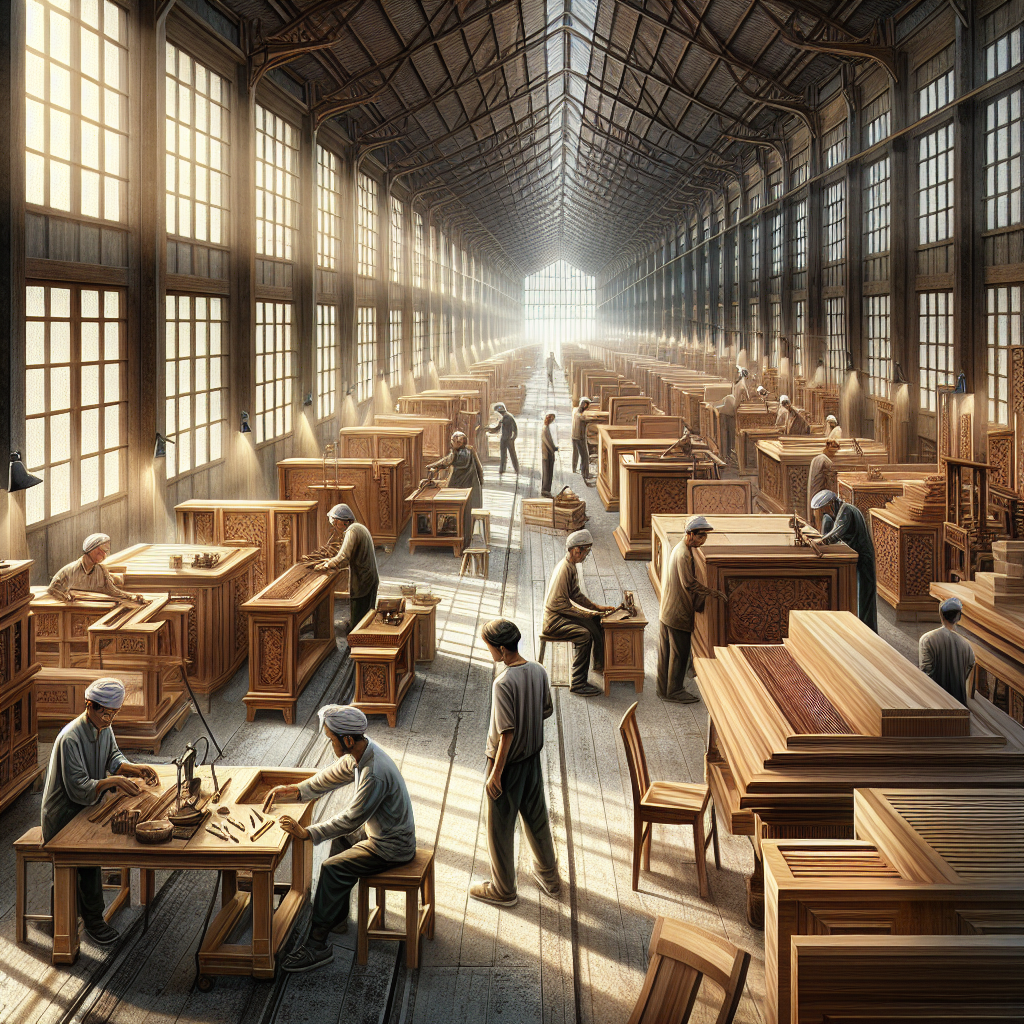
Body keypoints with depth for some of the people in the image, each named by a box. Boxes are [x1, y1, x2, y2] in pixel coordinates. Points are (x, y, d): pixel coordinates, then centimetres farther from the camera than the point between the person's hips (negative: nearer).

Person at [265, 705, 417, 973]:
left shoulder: (375, 774, -34)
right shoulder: (360, 752, -4)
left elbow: (351, 819, -29)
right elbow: (332, 776, 13)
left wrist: (307, 833, -23)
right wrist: (294, 790, 7)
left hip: (392, 846, -10)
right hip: (378, 829, 10)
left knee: (333, 869, -16)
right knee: (340, 839, 27)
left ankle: (317, 945, -8)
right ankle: (337, 916, 32)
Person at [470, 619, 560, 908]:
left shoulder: (503, 683, -28)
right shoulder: (538, 671, -6)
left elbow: (507, 732, -26)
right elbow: (546, 711, 7)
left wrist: (496, 773, -18)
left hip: (507, 762, -7)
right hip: (533, 756, 7)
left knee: (500, 827, 10)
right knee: (536, 817, 23)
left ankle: (503, 890, 24)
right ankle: (549, 875, 39)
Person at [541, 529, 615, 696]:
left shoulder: (572, 566, 8)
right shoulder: (563, 569, -24)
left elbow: (576, 594, 19)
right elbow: (558, 603, -26)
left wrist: (597, 607, 11)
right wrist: (584, 613, -21)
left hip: (562, 614, 11)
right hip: (553, 621, -11)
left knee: (597, 620, 11)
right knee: (585, 634, -29)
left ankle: (600, 664, 26)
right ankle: (578, 684, -26)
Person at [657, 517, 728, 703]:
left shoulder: (679, 549, 12)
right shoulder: (684, 554, -21)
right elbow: (689, 583, -25)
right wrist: (712, 592, -17)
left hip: (667, 611, 10)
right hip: (678, 613, -10)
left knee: (666, 652, 15)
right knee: (679, 653, 1)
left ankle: (664, 689, 24)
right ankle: (675, 691, 10)